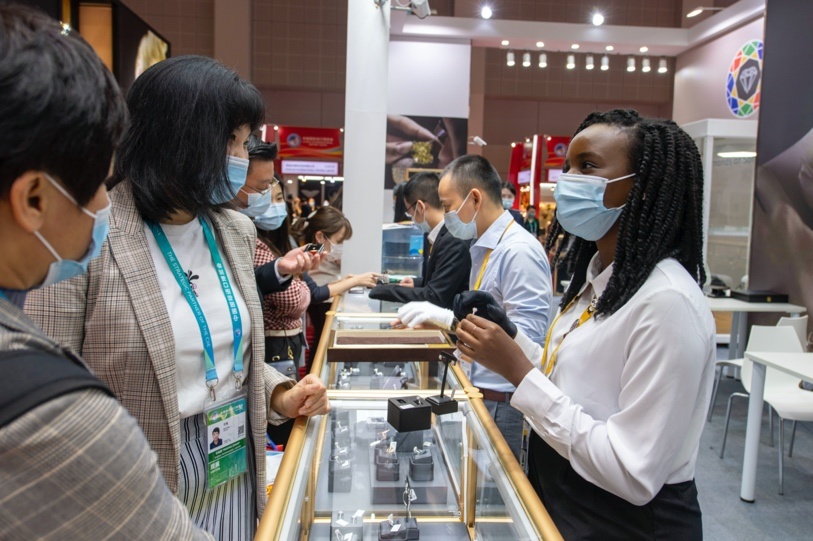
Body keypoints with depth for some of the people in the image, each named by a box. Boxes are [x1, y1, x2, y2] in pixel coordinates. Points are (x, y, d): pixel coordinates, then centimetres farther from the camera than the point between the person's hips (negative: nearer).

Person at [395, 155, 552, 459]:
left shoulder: (519, 252, -19)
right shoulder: (484, 248, 10)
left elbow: (526, 338, -24)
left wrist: (448, 318, -24)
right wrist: (435, 319, 5)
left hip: (502, 403, -8)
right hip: (479, 392, 9)